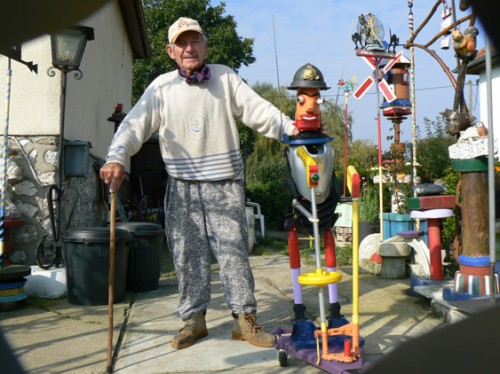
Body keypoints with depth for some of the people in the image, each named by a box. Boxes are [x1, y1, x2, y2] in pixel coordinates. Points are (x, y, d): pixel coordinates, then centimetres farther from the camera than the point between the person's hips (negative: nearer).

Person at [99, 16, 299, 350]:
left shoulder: (225, 77, 6)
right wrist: (117, 157, -20)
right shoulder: (161, 87, 5)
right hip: (182, 186, 1)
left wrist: (289, 128, -17)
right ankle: (194, 318, 18)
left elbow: (258, 109, -2)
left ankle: (244, 318, 9)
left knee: (233, 250, 0)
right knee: (188, 253, 6)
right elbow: (136, 124, -3)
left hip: (225, 183, -1)